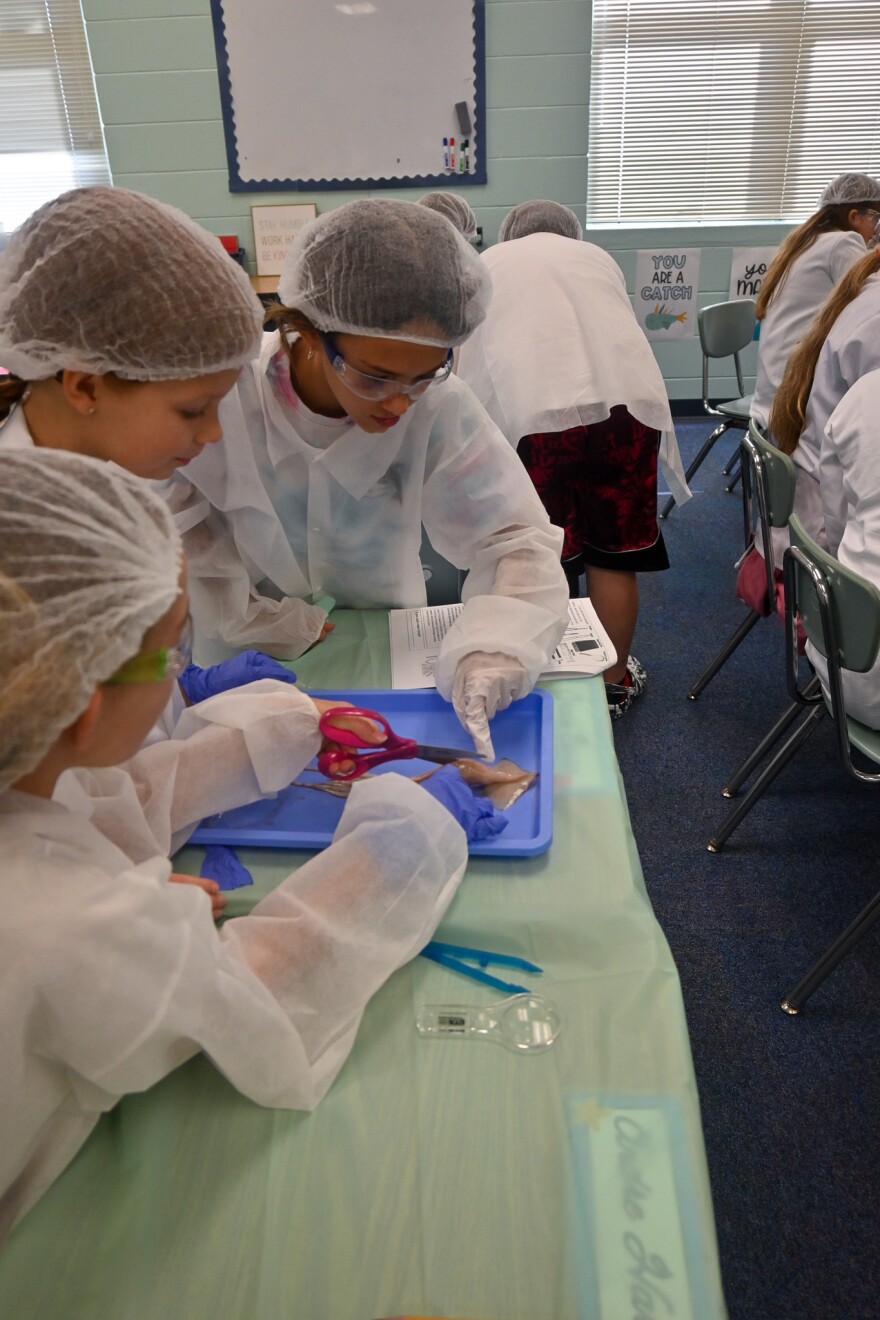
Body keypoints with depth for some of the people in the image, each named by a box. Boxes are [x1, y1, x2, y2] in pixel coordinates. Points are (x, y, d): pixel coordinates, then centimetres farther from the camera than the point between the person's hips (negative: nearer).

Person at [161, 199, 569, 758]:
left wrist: (496, 643, -35)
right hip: (245, 668, 0)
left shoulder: (439, 406, -20)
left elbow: (515, 537, -17)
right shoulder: (224, 395, -21)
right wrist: (238, 613, -14)